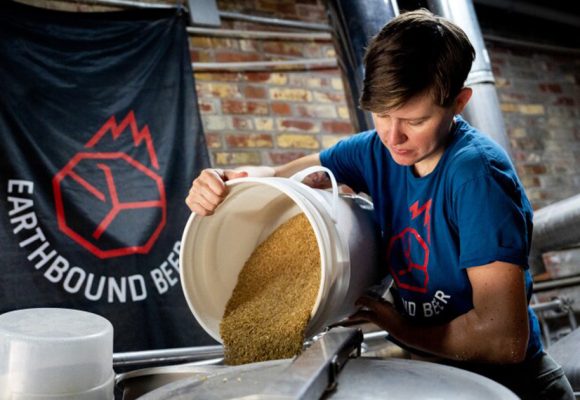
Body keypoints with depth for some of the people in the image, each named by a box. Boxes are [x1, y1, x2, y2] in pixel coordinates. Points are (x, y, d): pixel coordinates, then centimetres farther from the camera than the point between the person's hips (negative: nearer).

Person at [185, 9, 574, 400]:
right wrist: (223, 181, -20)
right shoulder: (378, 151, -6)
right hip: (426, 365, 5)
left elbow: (503, 339, -29)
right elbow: (278, 175, 2)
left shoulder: (476, 174, -26)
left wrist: (398, 325, -14)